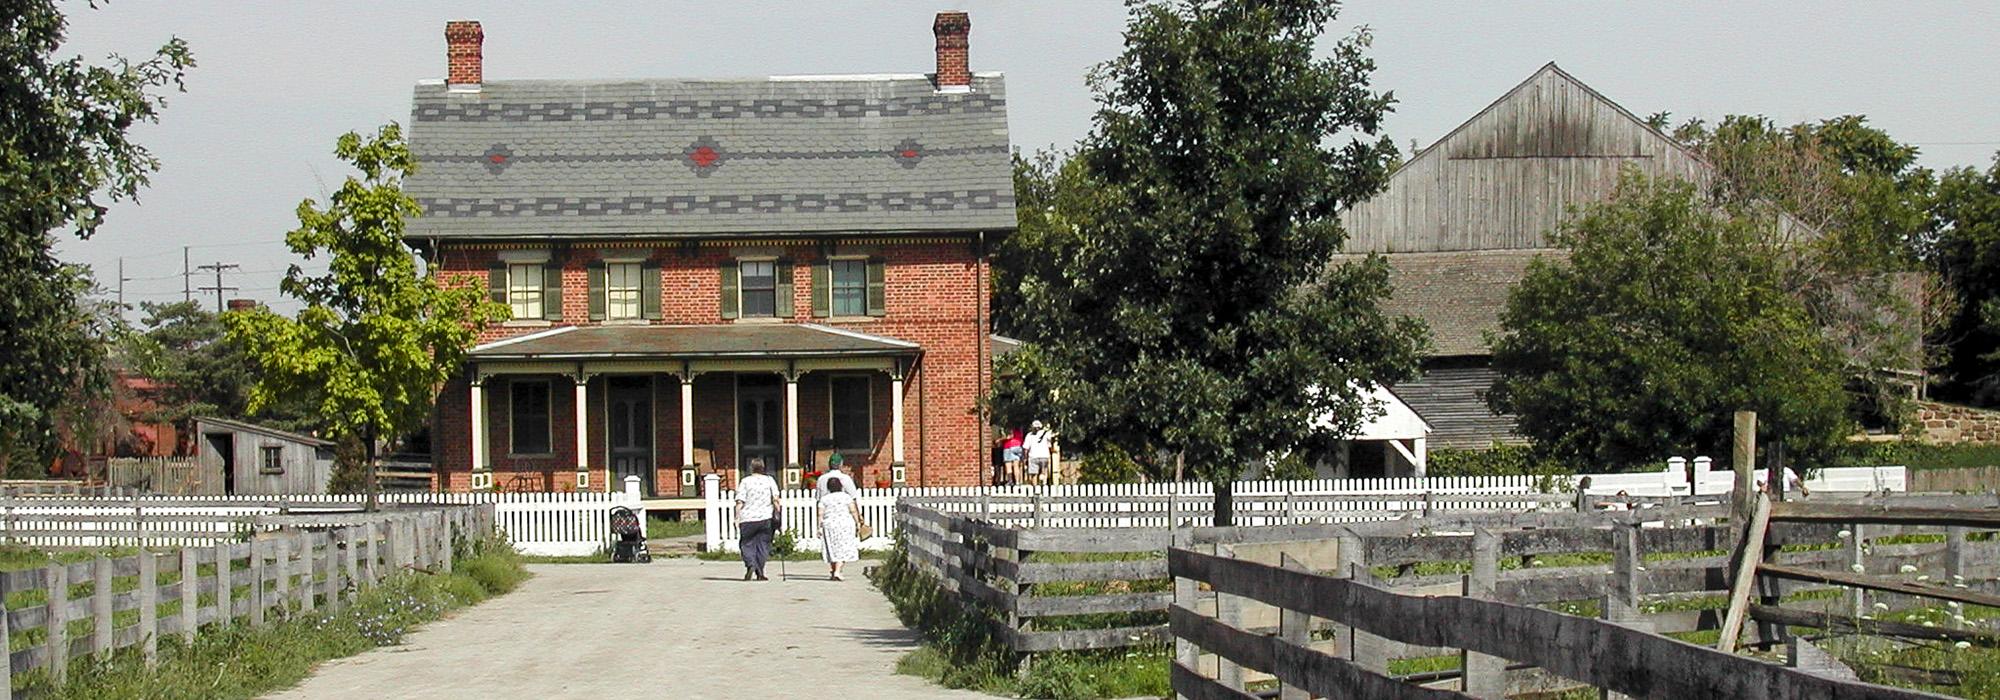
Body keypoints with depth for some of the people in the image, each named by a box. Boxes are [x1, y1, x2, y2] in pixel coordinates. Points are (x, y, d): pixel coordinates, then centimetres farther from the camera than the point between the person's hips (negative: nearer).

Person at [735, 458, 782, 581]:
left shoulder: (745, 482, -2)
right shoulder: (769, 480, 4)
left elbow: (740, 502, -6)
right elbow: (775, 499, -3)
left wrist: (737, 518, -4)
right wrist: (778, 511, 5)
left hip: (748, 518, -2)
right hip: (766, 517, 2)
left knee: (747, 544, 8)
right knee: (763, 545, 8)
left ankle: (750, 565, -15)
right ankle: (760, 573, 6)